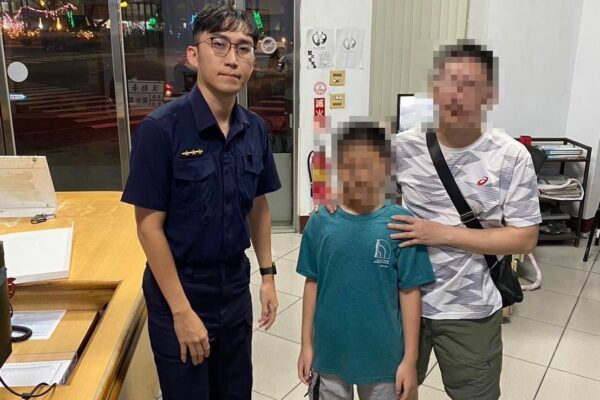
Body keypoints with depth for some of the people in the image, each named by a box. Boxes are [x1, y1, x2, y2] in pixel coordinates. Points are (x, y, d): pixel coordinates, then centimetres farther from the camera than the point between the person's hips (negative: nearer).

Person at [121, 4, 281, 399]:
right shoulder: (162, 127, -18)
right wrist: (182, 310, -17)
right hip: (179, 286, -5)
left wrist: (268, 274, 7)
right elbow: (149, 225, -17)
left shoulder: (255, 129, -2)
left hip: (235, 285, 5)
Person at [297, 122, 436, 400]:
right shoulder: (321, 222, -9)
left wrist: (410, 358, -6)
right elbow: (312, 284, -1)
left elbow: (410, 293, -8)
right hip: (329, 352, 2)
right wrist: (306, 344, 3)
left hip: (383, 355, -1)